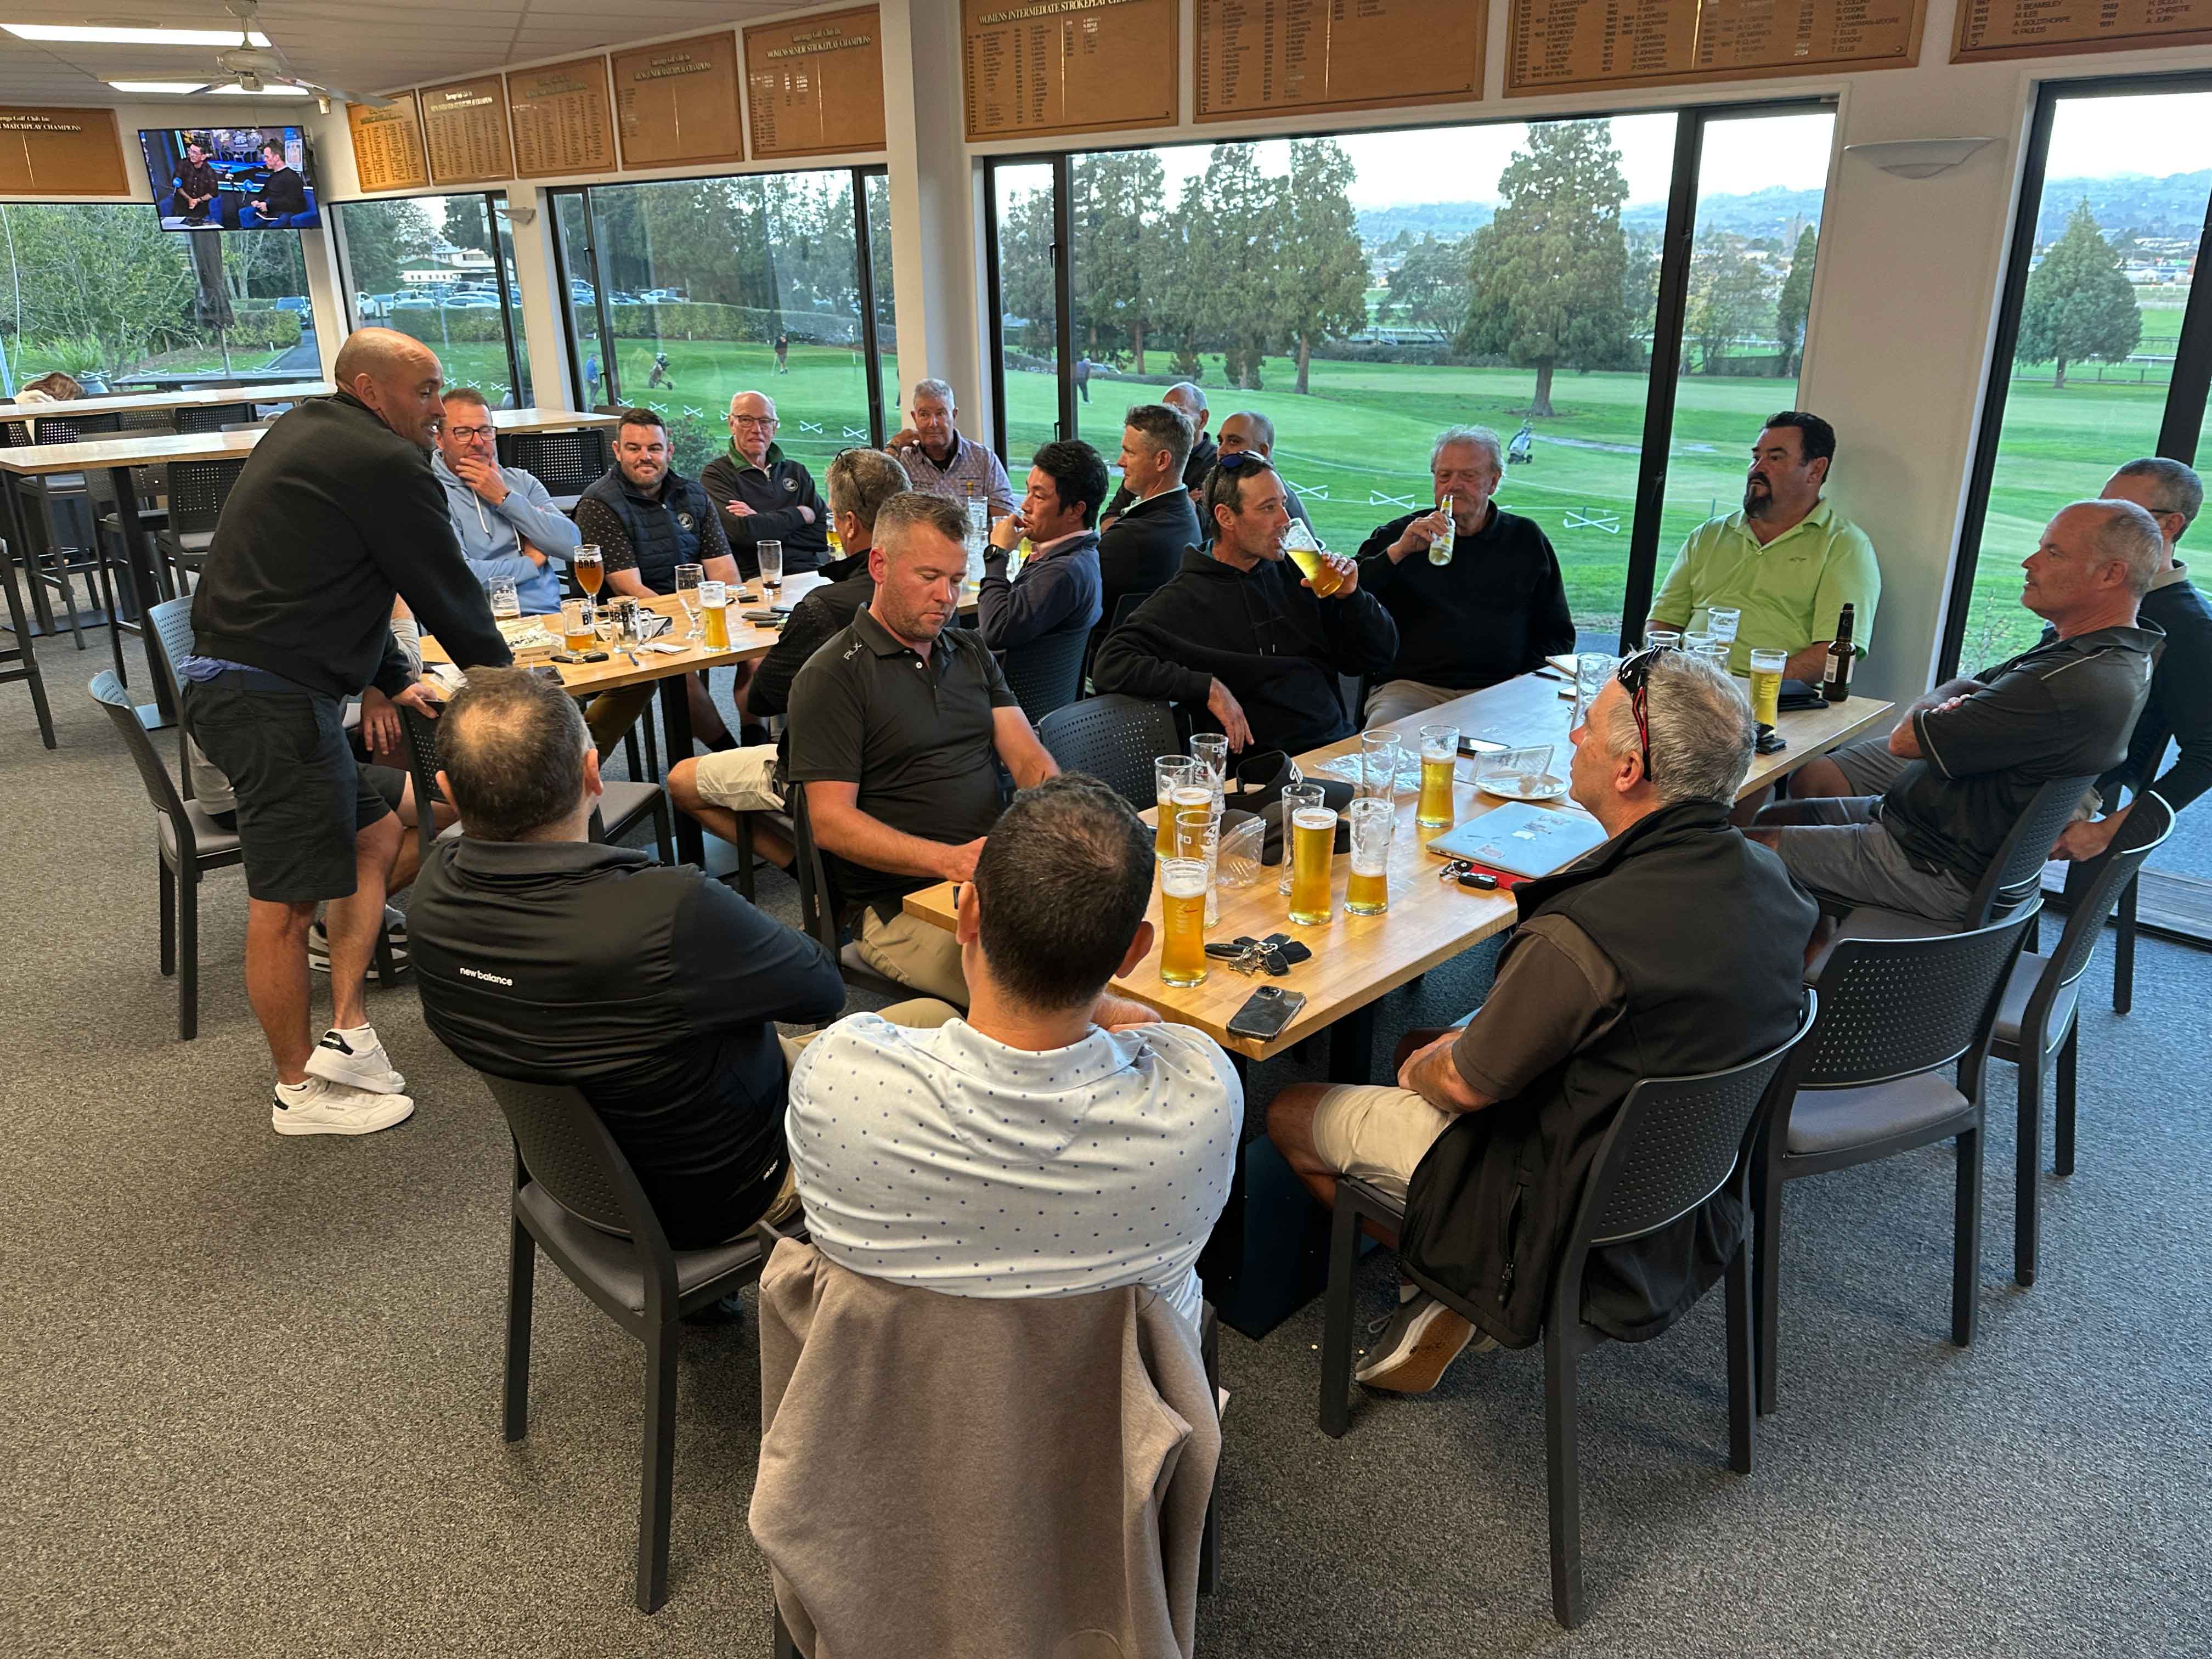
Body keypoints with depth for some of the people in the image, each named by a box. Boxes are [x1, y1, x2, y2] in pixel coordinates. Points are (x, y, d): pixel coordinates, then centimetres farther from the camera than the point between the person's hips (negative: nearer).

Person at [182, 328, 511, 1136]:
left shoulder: (302, 433, 19)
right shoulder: (387, 465, -12)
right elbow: (446, 588, -5)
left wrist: (390, 678, 27)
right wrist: (499, 670, 12)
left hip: (225, 680, 11)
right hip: (274, 697, -11)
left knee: (375, 835, 16)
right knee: (287, 902, -1)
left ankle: (346, 1033, 15)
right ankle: (300, 1090, 11)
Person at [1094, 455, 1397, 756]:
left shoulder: (1295, 574, 12)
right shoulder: (1183, 600, 0)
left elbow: (1379, 658, 18)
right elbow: (1110, 665, -12)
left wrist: (1350, 596, 0)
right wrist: (1208, 687, -17)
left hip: (1339, 743, 5)